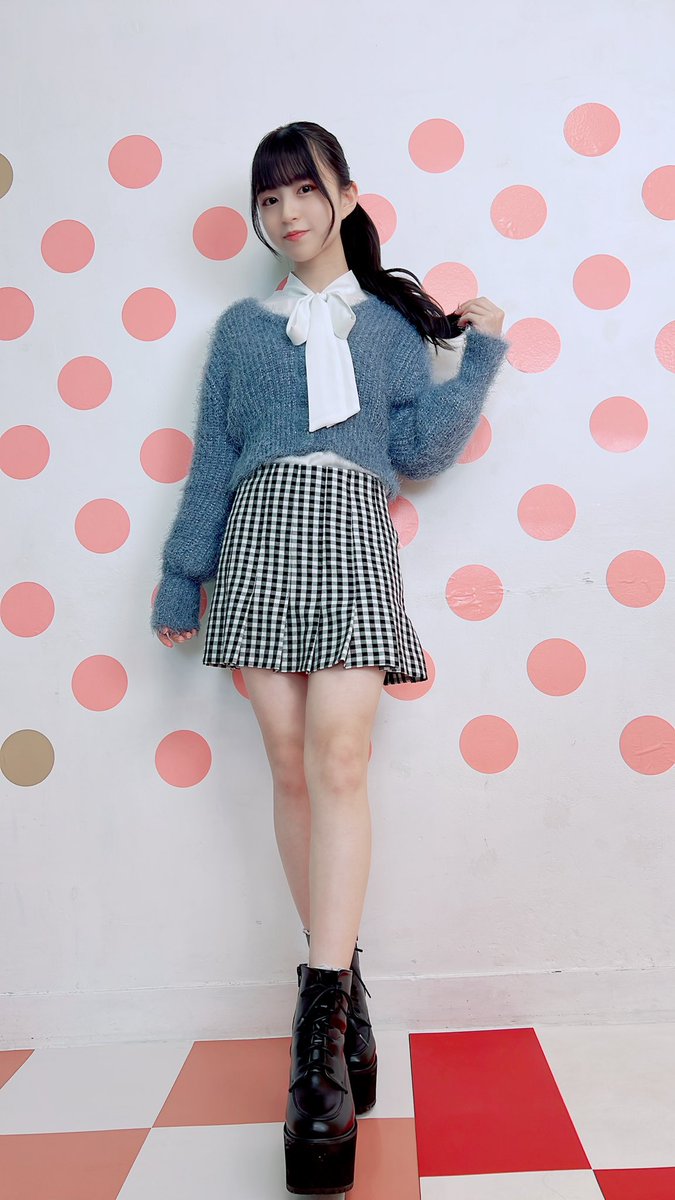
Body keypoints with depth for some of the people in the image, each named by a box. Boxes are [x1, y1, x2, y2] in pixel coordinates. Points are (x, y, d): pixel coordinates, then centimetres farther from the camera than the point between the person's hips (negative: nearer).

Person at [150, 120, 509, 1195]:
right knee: (291, 764, -2)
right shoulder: (241, 327, 20)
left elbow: (419, 450, 8)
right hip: (263, 538, 2)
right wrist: (181, 579, 13)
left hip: (355, 539, -2)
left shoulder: (395, 320, 17)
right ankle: (342, 990, 10)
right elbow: (212, 461, 17)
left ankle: (323, 1020, -15)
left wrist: (481, 358, 2)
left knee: (338, 759, -16)